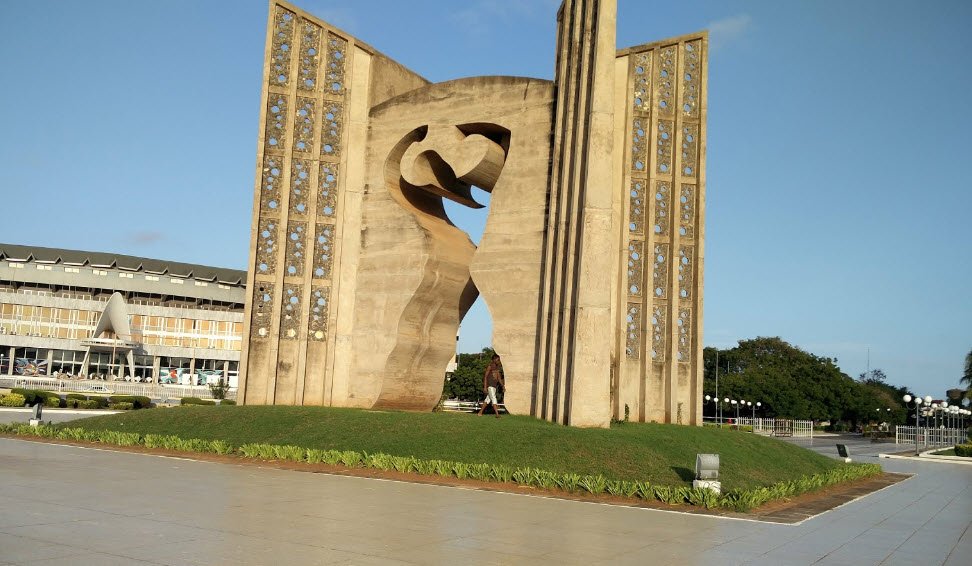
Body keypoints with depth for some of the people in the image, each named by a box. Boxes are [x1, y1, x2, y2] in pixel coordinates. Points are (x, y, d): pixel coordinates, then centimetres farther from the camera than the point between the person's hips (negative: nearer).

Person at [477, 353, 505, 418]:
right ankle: (497, 414, -20)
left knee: (488, 399, 11)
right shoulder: (490, 366, -10)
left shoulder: (497, 367, 14)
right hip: (489, 385, -8)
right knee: (494, 399, -14)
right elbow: (485, 376, -13)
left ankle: (480, 412, 19)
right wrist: (485, 387, -19)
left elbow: (499, 377, 19)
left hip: (494, 386, 8)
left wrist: (503, 385, 10)